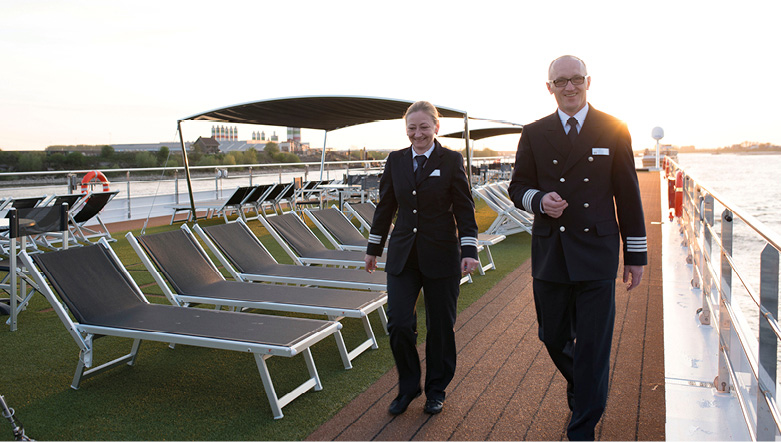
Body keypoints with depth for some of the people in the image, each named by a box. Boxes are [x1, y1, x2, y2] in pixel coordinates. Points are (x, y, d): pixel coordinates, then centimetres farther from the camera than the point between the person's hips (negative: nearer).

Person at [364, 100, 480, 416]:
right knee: (398, 323, -4)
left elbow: (464, 209, -2)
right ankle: (408, 387, 20)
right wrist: (374, 248, 15)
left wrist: (469, 251, -10)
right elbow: (386, 205, 13)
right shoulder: (396, 160, 6)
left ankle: (436, 390, 28)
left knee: (441, 327, 8)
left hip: (441, 256, -2)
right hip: (403, 256, 2)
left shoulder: (451, 160, -2)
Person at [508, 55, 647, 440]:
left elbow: (628, 196, 3)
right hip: (549, 254, 2)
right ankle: (581, 389, 44)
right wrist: (539, 200, -13)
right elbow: (518, 187, 10)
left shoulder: (614, 130, 2)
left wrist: (636, 253, 4)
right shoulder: (534, 134, 6)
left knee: (592, 346, 0)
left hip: (596, 254, -2)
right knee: (552, 337, 13)